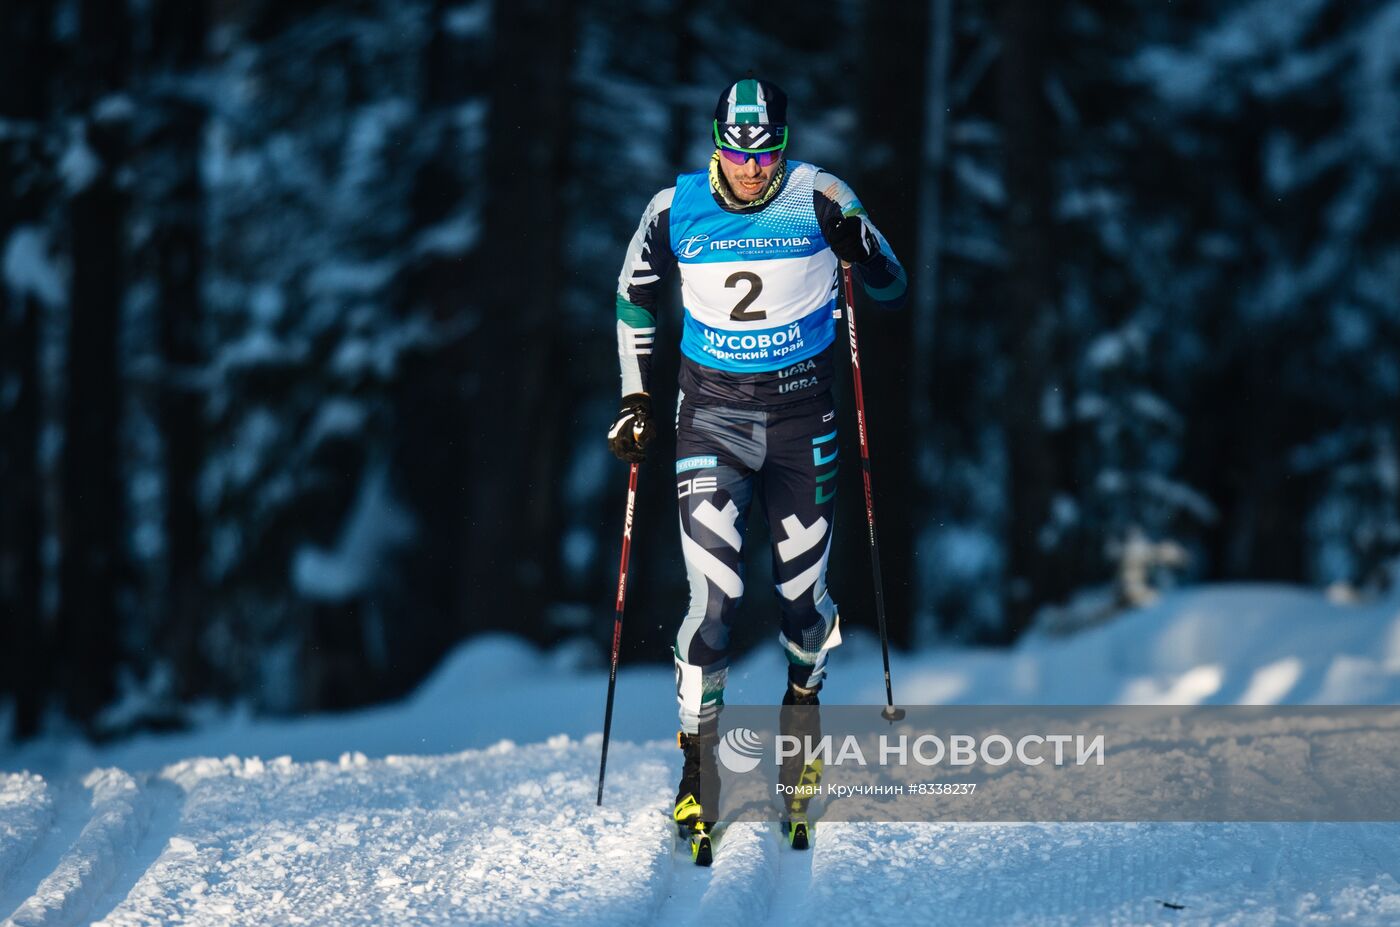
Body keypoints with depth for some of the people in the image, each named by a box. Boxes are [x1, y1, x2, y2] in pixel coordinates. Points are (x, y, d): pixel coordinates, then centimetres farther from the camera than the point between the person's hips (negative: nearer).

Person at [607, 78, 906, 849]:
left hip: (802, 415, 0)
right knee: (713, 592, -12)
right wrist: (635, 396, 6)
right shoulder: (674, 210, -4)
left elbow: (891, 289, -2)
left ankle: (803, 693, 36)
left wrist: (857, 249, -23)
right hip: (711, 416, 0)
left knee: (802, 588, 5)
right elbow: (634, 297, 11)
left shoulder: (819, 200, -7)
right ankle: (697, 755, -5)